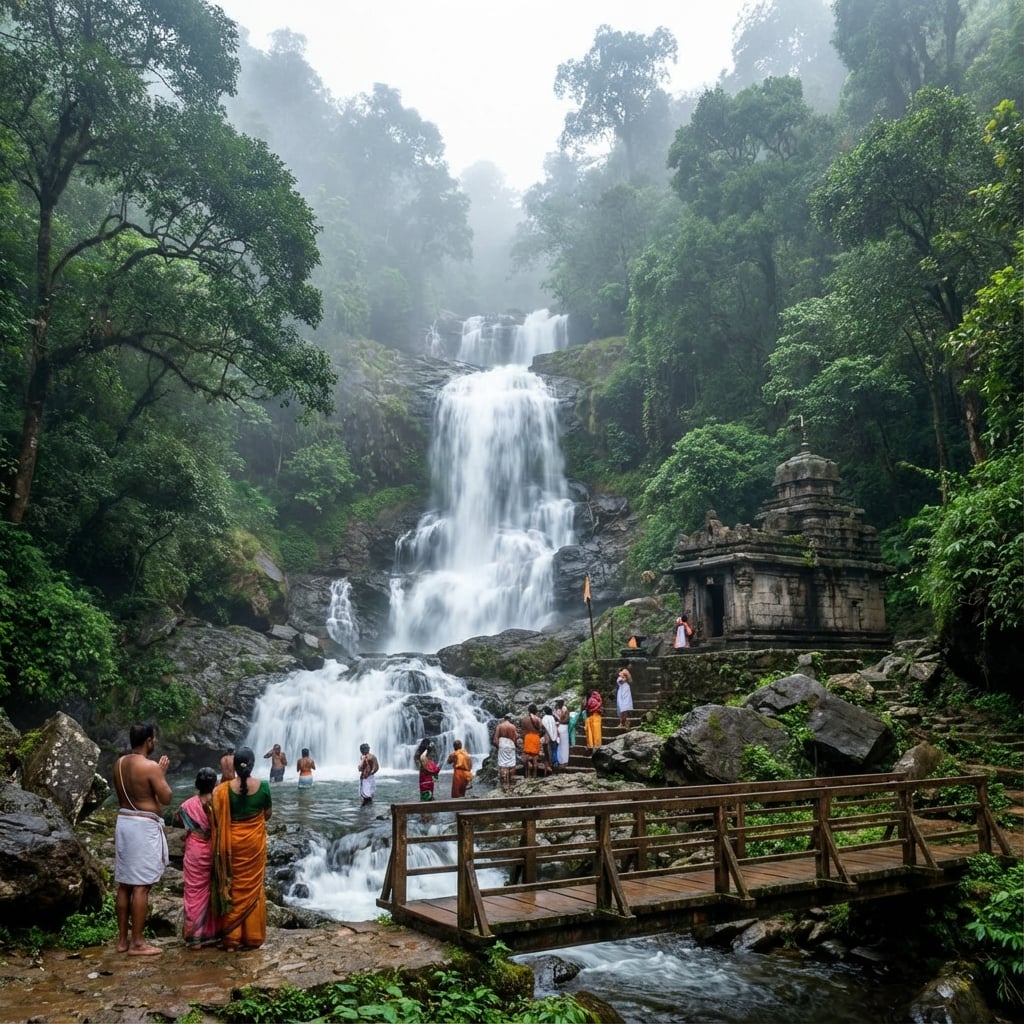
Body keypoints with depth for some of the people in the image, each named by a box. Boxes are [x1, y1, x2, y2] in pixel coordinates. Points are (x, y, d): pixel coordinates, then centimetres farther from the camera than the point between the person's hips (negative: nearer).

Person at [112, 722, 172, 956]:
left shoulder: (119, 763, 6)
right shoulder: (151, 766, -17)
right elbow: (166, 798, -12)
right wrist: (162, 774, 1)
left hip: (123, 822, 8)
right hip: (145, 826, -8)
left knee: (124, 884, 13)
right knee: (141, 886, -2)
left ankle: (122, 939, 20)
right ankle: (137, 943, 3)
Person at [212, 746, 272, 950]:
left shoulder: (223, 789, -12)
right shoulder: (263, 786, -10)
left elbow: (218, 820, -6)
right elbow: (267, 815, 2)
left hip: (232, 842, 0)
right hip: (255, 841, 1)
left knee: (232, 887, 10)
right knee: (253, 888, 11)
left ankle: (231, 938, 15)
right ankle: (253, 937, 16)